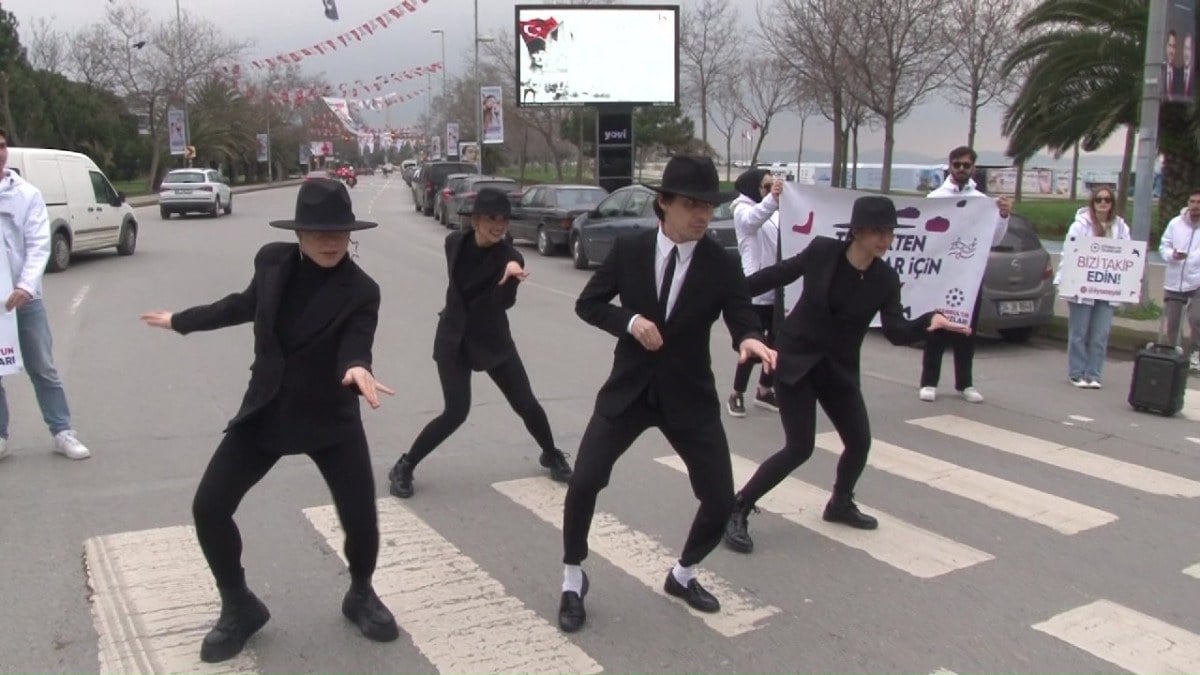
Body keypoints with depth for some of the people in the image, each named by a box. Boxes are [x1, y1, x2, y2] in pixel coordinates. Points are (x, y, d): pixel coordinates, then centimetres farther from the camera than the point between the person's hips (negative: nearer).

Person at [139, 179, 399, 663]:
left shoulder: (360, 291, -16)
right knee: (209, 507, -3)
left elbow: (354, 350, -26)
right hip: (265, 413, 3)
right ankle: (239, 607, 20)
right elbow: (247, 304, 14)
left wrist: (357, 371, -52)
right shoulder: (272, 260, -6)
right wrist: (182, 320, 27)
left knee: (361, 518, -6)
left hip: (331, 419, -3)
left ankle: (361, 597, 27)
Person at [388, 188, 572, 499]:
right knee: (456, 412, -12)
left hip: (493, 338, 0)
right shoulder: (455, 242, -7)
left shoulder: (510, 257, -15)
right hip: (454, 337, 0)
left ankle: (552, 455, 29)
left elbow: (505, 302, -31)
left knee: (526, 404, 1)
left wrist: (511, 276, -50)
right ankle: (404, 466, 6)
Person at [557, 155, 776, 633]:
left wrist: (751, 340, -36)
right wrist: (629, 320, -17)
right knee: (583, 484, -9)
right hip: (629, 388, 0)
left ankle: (683, 575, 32)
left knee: (721, 501, 2)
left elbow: (742, 317, -12)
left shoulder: (722, 266, -7)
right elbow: (587, 304, 1)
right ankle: (573, 582, 16)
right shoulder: (628, 250, -5)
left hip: (689, 396, 1)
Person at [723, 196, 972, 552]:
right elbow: (779, 274, -2)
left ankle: (840, 504, 38)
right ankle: (737, 510, 0)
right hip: (795, 358, -5)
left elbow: (897, 332, -12)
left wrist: (929, 321, -31)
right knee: (800, 447, -12)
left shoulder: (886, 278, -6)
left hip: (839, 369, 5)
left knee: (860, 442, 8)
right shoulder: (822, 251, -14)